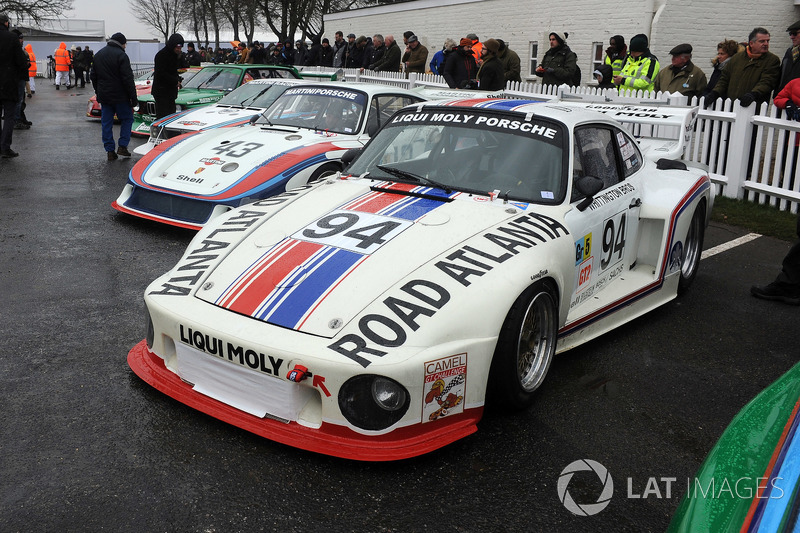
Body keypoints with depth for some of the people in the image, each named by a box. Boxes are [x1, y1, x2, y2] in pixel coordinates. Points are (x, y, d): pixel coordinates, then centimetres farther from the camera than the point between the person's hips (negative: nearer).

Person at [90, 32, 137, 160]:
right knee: (127, 119, 9)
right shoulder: (121, 55, -12)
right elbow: (128, 79, -16)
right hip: (119, 96, -6)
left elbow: (93, 76, 19)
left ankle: (110, 151, 7)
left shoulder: (98, 54, 13)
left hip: (104, 96, 6)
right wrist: (133, 98, -12)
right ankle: (122, 146, 1)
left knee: (106, 123, 8)